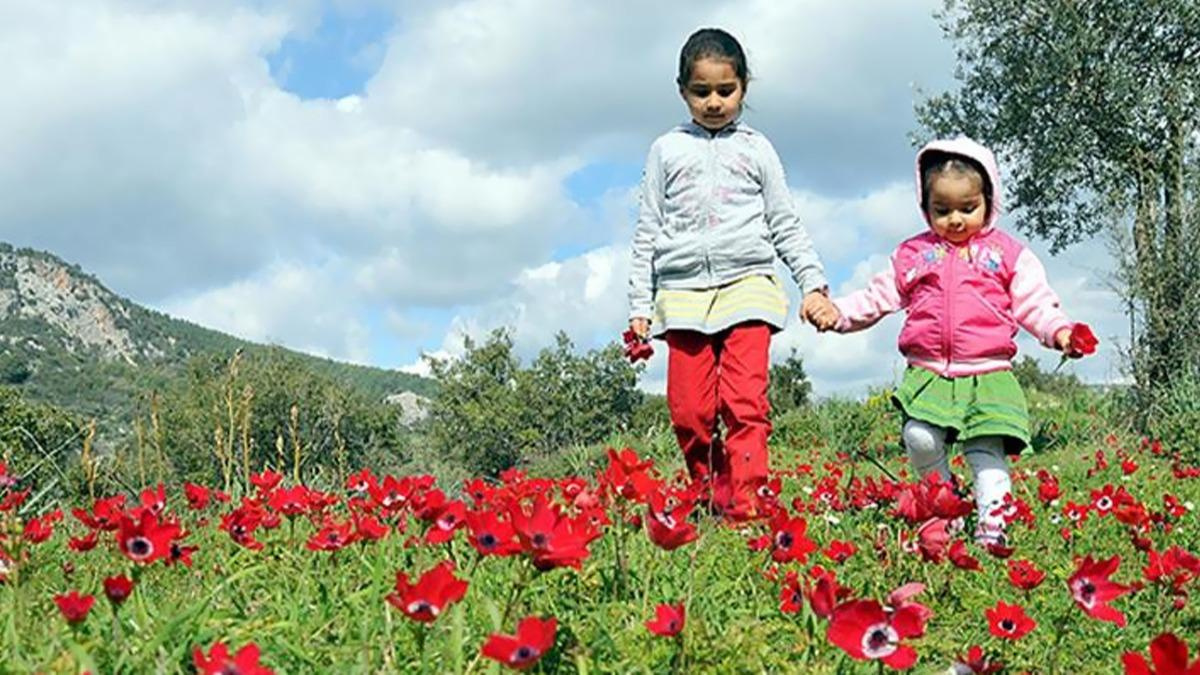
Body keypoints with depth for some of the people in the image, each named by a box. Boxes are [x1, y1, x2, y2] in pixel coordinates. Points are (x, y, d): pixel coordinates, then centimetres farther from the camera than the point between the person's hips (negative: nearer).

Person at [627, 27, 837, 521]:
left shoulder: (756, 149, 14)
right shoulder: (666, 150, 15)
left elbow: (785, 226, 16)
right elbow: (647, 233, 14)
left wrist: (814, 285, 4)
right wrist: (639, 305, 8)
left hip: (747, 286, -1)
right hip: (683, 293, 1)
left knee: (745, 403, -14)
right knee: (690, 412, -4)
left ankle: (745, 506, -14)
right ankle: (711, 499, 9)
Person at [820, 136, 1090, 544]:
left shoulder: (1007, 253, 10)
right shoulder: (913, 254, 15)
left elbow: (1034, 303, 6)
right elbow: (878, 297, 17)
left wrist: (1059, 331, -13)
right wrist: (838, 311, 3)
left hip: (988, 374, -1)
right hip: (927, 373, 1)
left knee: (987, 451, -8)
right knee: (920, 439, -18)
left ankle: (991, 523, -4)